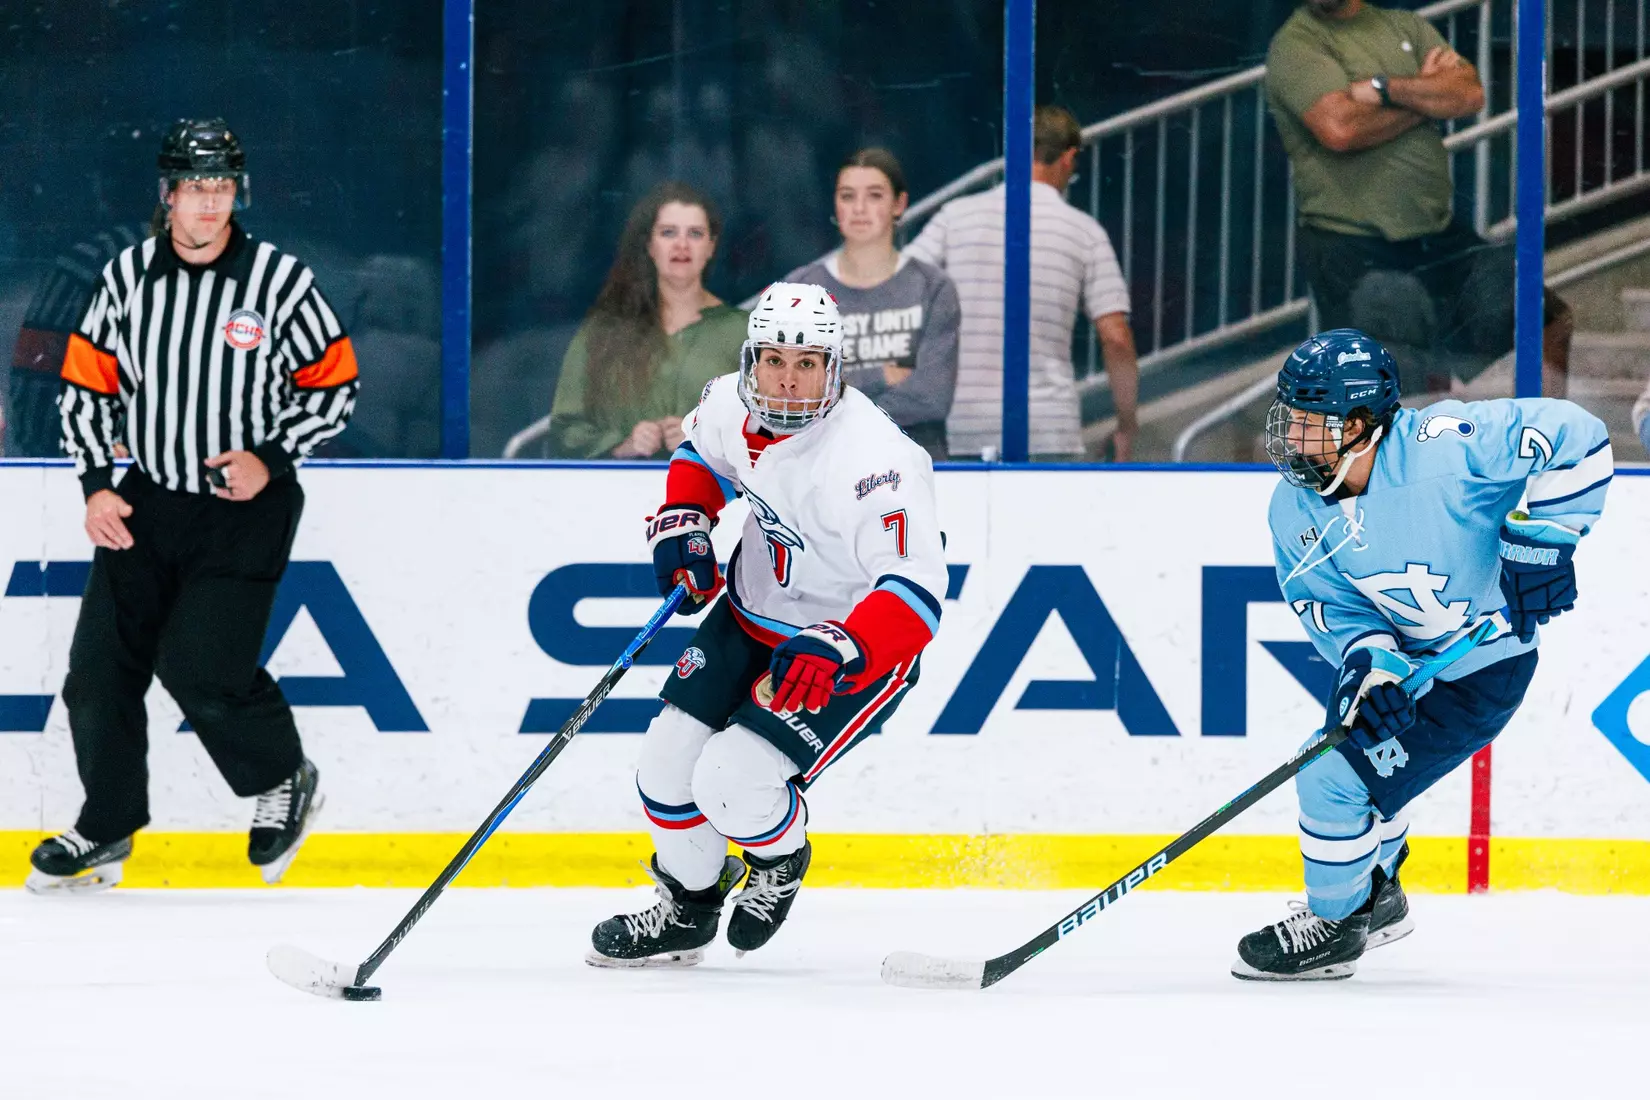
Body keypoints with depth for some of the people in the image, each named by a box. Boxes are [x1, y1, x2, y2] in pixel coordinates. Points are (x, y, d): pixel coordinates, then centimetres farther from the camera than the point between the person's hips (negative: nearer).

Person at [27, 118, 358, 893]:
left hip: (247, 504, -4)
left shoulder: (278, 280, -10)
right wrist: (96, 485, -1)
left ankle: (284, 783, 10)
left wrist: (271, 458, -14)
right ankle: (106, 829, 18)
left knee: (199, 663, -16)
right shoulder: (129, 277, 0)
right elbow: (86, 383, 8)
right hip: (149, 500, 4)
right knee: (102, 661, 1)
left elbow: (334, 387, -3)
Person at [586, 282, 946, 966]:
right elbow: (700, 452, 16)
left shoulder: (870, 459, -34)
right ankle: (687, 907, 30)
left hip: (858, 647, -7)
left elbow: (917, 589, -39)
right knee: (668, 762, 3)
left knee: (731, 782, -18)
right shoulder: (731, 405, -11)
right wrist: (682, 521, -2)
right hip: (751, 616, 7)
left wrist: (838, 651, -52)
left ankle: (782, 861, 19)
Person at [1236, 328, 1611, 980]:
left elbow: (1574, 435, -30)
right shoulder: (1296, 510, -12)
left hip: (1481, 668, -7)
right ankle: (1376, 898, 47)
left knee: (1335, 781, -9)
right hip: (1399, 654, 7)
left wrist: (1544, 541, -28)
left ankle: (1333, 925, 14)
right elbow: (1335, 607, -9)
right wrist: (1370, 665, -29)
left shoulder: (1442, 447, -32)